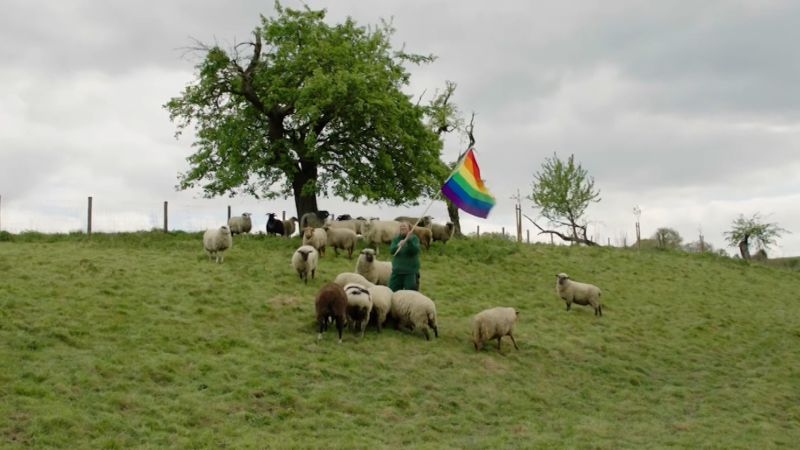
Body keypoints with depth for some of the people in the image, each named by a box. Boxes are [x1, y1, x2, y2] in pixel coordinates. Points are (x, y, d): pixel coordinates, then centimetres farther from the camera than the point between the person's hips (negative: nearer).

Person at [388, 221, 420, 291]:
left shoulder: (414, 238, -1)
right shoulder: (396, 239, 9)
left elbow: (415, 250, -17)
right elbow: (391, 250, -6)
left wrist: (409, 240, -30)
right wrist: (398, 245, -27)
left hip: (411, 272, -4)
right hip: (397, 271, 4)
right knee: (392, 291, 3)